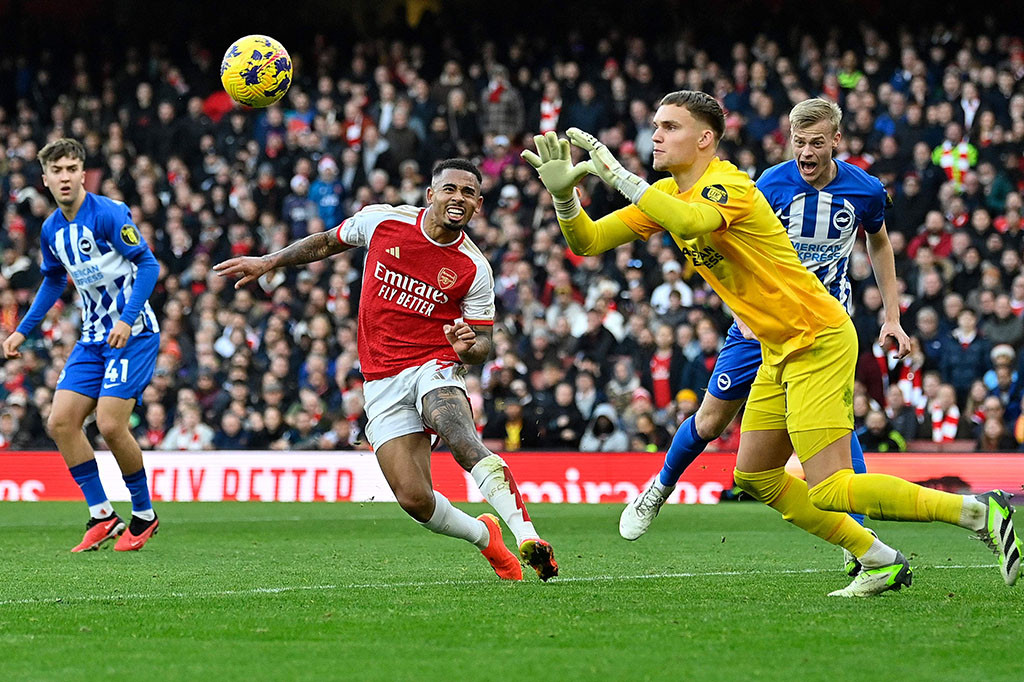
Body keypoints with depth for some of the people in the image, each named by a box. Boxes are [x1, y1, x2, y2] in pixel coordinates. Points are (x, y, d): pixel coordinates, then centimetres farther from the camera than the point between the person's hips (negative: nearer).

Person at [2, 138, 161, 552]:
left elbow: (148, 264, -16)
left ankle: (144, 515, 2)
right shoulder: (51, 230, 8)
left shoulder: (107, 214, -15)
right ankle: (102, 517, 4)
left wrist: (127, 319, -26)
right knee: (61, 422, -4)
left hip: (133, 333, -8)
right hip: (93, 338, 8)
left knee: (110, 423, -17)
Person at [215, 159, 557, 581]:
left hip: (435, 368, -2)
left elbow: (483, 345, 2)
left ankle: (526, 536, -41)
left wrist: (467, 348, -21)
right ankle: (484, 536, 17)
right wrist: (268, 263, 16)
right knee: (415, 500, -12)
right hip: (382, 383, 2)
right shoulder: (382, 221, -2)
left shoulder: (474, 269, -6)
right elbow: (328, 243, 18)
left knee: (459, 436, -37)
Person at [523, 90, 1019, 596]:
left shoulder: (728, 187, -20)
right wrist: (563, 192, -12)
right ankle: (880, 562, 19)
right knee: (755, 477, 13)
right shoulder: (666, 195, 8)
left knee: (828, 491, -17)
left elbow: (690, 222, -43)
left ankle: (980, 511, -11)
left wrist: (616, 173, -36)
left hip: (819, 340, -10)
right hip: (780, 351, 10)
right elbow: (587, 241, 7)